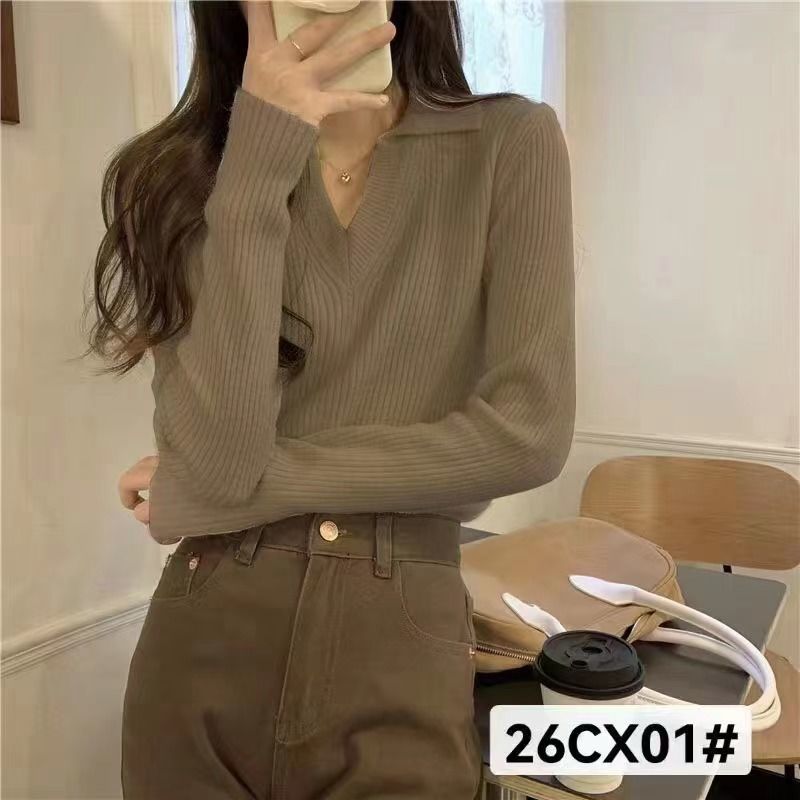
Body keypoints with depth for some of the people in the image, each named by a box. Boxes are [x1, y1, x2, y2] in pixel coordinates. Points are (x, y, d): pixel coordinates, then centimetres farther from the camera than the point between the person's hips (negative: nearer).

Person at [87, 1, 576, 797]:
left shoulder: (509, 142, -4)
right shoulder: (187, 169, -2)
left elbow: (529, 433, -13)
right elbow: (211, 457, -15)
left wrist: (239, 485, -11)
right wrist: (260, 155, -17)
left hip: (402, 668, -2)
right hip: (206, 654, 2)